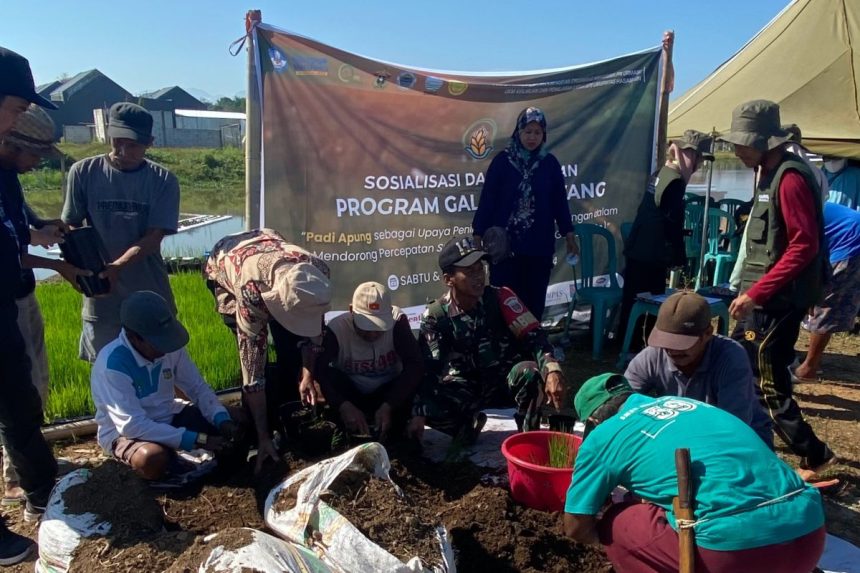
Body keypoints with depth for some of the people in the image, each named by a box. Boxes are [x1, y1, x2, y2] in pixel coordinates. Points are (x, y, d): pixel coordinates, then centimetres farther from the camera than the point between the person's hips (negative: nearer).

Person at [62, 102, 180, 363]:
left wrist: (118, 266, -26)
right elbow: (72, 228, 3)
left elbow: (154, 237, -10)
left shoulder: (163, 180, -4)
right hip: (101, 294, 0)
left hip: (150, 293, 0)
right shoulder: (83, 172, -3)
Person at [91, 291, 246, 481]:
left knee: (236, 422, -9)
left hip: (168, 416, 5)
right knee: (154, 459, -37)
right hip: (125, 431, -5)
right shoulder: (111, 364, -30)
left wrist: (222, 420, -23)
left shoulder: (170, 347, -13)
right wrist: (198, 440, -36)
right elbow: (132, 425, -34)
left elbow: (198, 387, -3)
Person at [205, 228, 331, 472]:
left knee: (291, 349, -5)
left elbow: (311, 322, -12)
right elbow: (252, 366, -39)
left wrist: (308, 375, -17)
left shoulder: (317, 272, -35)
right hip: (222, 266, -3)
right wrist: (263, 436, -34)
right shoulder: (251, 291, -46)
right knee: (254, 353, -16)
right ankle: (257, 432, 3)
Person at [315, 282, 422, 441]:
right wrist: (344, 405, -48)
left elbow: (415, 365, -30)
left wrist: (388, 406, -41)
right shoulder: (337, 328, -21)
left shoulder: (397, 321, -20)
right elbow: (319, 370, -33)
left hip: (389, 393, 0)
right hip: (350, 394, 0)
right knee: (330, 376, -29)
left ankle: (391, 438, -9)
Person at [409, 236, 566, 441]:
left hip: (507, 380, -1)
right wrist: (418, 413, -28)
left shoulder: (500, 297, -15)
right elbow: (428, 369, -15)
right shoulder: (435, 316, -13)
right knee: (428, 404, -27)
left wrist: (552, 371, -41)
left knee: (530, 373, -36)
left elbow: (533, 336, -22)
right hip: (466, 389, 1)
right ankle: (468, 423, 6)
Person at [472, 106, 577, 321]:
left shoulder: (550, 163, 4)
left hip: (540, 244, 2)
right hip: (505, 243, -2)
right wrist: (478, 234, -3)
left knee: (535, 299, 7)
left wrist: (568, 234, 9)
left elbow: (560, 201, 8)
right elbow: (487, 199, -2)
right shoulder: (503, 160, -3)